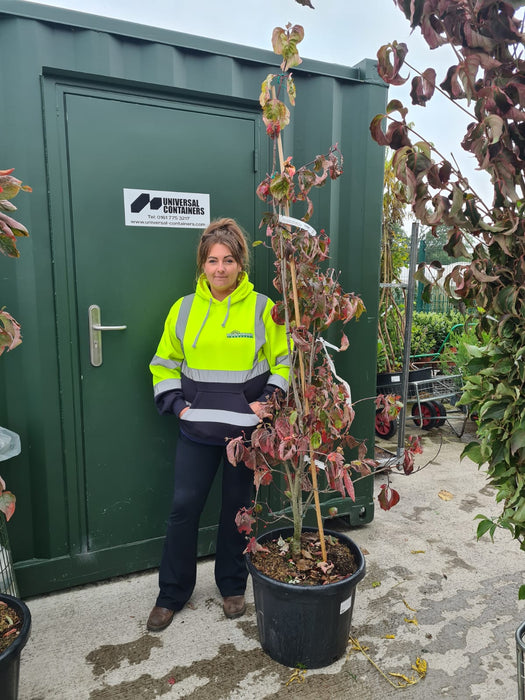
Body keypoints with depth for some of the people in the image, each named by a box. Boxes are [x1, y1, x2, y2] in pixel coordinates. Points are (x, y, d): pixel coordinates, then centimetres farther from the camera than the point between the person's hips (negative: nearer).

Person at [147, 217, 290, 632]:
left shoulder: (262, 308, -5)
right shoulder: (184, 309, 1)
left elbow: (283, 363, 0)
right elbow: (165, 364, 9)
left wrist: (268, 402, -11)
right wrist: (177, 404, -2)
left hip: (245, 428, -1)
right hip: (196, 429, 2)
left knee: (237, 506, 13)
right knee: (184, 506, 8)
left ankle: (233, 587, 35)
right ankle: (172, 594, 29)